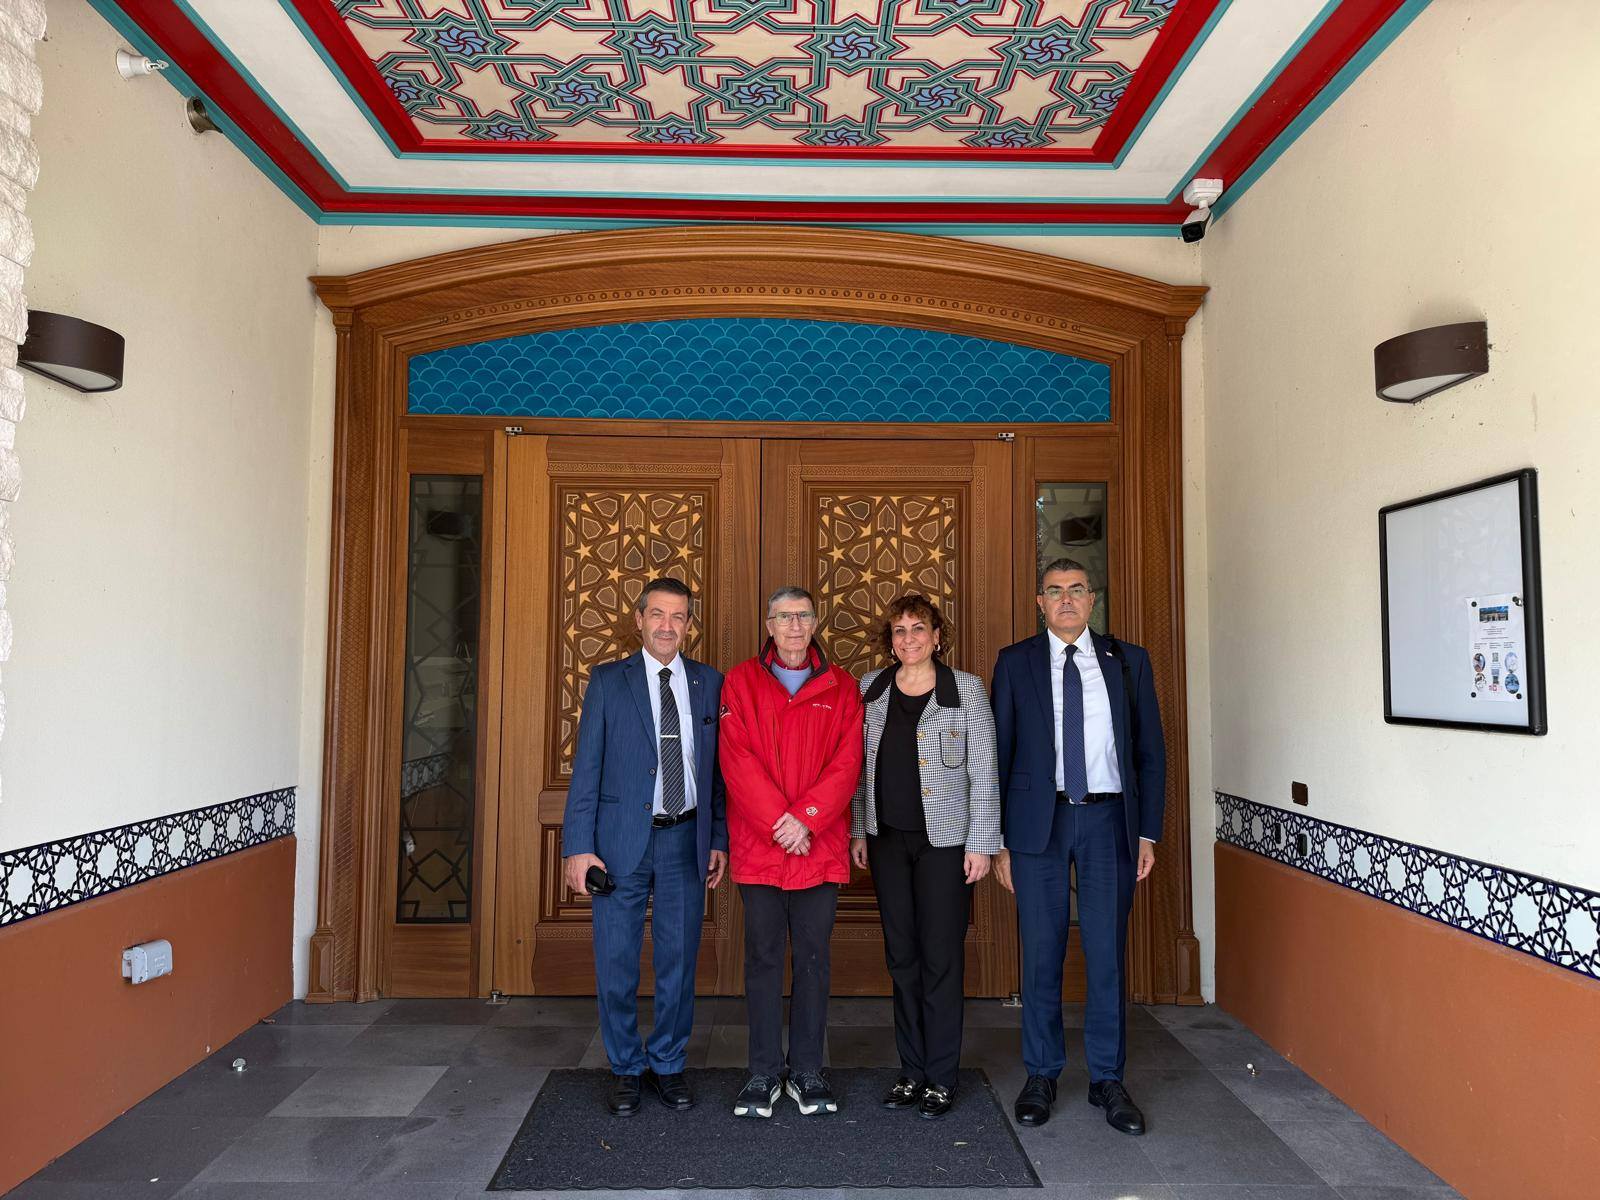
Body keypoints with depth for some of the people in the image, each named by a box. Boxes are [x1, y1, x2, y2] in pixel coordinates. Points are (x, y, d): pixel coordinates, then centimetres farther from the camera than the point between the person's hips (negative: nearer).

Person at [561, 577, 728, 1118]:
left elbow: (717, 768, 7)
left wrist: (719, 839, 3)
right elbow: (586, 767, -2)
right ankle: (625, 1068, 26)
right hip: (622, 839, -1)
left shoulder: (710, 684, 6)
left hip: (686, 840, 2)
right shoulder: (608, 681, 1)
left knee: (679, 961, 10)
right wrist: (578, 847, -7)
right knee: (616, 962, 7)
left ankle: (667, 1064, 28)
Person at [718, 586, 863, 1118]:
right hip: (758, 846, -1)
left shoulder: (841, 687, 7)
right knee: (763, 958, 7)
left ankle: (808, 1072, 21)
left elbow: (847, 763, -1)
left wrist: (807, 819, -13)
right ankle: (764, 1073, 20)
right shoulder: (741, 682, 4)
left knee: (813, 958, 8)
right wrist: (778, 822, -13)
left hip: (820, 845, 1)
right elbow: (737, 760, -5)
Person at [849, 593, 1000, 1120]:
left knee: (941, 957, 2)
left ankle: (941, 1078, 16)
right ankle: (912, 1070, 24)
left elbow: (983, 773, -5)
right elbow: (859, 767, 10)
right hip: (887, 839, 4)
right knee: (901, 955, 11)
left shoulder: (967, 689, -4)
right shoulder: (870, 688, 5)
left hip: (945, 839, -3)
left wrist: (981, 844, -8)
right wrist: (857, 830, 8)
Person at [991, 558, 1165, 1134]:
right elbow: (999, 752, 3)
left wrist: (1148, 832, 2)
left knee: (1108, 952, 5)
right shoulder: (1015, 662, 4)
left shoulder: (1128, 661, 8)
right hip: (1037, 820, -1)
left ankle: (1107, 1079, 20)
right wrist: (998, 839, -1)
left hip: (1108, 819, 1)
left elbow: (1150, 751, 9)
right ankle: (1041, 1075, 21)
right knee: (1041, 952, 6)